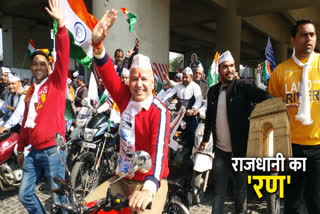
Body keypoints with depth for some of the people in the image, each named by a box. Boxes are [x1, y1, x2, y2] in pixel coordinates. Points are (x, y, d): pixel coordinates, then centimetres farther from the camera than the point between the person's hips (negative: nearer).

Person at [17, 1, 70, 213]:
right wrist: (21, 148, 22)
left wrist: (61, 24, -25)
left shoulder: (56, 82, -2)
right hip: (34, 151, 7)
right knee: (25, 194, 13)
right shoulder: (31, 91, 15)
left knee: (59, 197, 1)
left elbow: (63, 57, -17)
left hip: (53, 149, -7)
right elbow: (26, 121, 20)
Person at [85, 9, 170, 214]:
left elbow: (159, 151, -31)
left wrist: (149, 189, -46)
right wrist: (97, 43, -30)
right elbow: (108, 73, -12)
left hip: (149, 183, -5)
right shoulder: (126, 98, -2)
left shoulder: (159, 112, -19)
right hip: (122, 179, 5)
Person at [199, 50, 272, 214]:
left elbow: (263, 96, -22)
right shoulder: (213, 91, 8)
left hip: (240, 149, -3)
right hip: (220, 150, 3)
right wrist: (205, 139, 24)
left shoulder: (243, 86, -5)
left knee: (241, 188, 15)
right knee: (218, 191, 9)